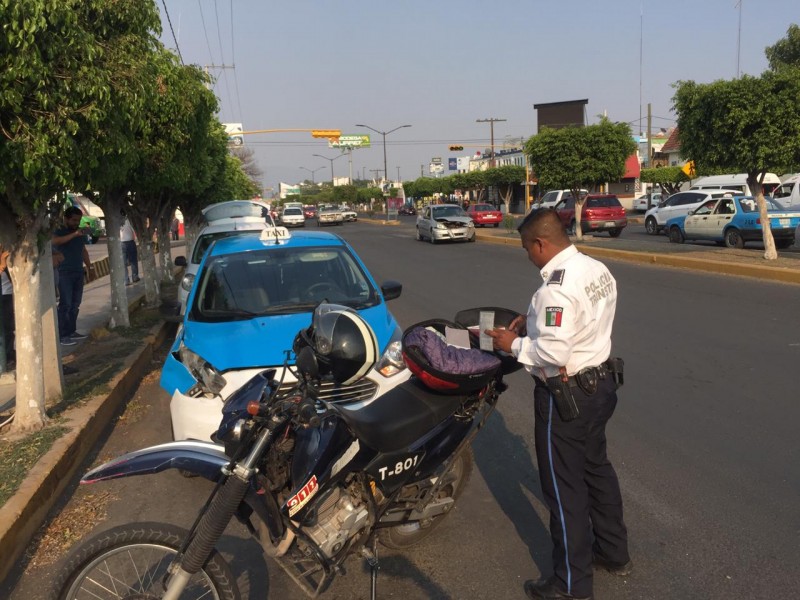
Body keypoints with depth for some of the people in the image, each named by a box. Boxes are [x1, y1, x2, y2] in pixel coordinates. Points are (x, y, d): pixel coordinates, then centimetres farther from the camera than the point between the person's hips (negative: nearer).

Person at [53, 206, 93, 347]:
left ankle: (72, 331, 17)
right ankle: (63, 336, -6)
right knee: (65, 304, -9)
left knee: (75, 304, 9)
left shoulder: (81, 232, 14)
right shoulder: (59, 231, -7)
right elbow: (55, 241, -30)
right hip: (64, 273, -7)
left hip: (79, 272, 7)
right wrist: (74, 235, -38)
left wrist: (90, 266, 19)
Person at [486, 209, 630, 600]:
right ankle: (614, 552, 42)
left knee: (564, 486, 4)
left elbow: (553, 353, -30)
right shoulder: (598, 270, 3)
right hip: (600, 382, 9)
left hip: (565, 396, -9)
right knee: (596, 468, 24)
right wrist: (536, 322, 8)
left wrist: (514, 345, -14)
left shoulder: (556, 287, -27)